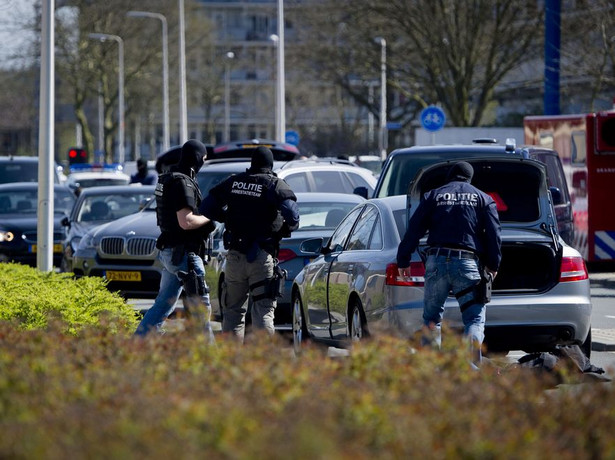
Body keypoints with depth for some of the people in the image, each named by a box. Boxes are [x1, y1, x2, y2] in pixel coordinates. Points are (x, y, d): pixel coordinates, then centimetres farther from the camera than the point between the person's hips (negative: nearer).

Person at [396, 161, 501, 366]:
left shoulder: (434, 196, 15)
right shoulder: (483, 199, 14)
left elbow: (414, 230, 10)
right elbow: (494, 234, 6)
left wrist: (403, 261, 14)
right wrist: (492, 265, 16)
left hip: (436, 261, 1)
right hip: (467, 262, -1)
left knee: (431, 317, 12)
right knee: (475, 316, 1)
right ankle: (473, 343, -29)